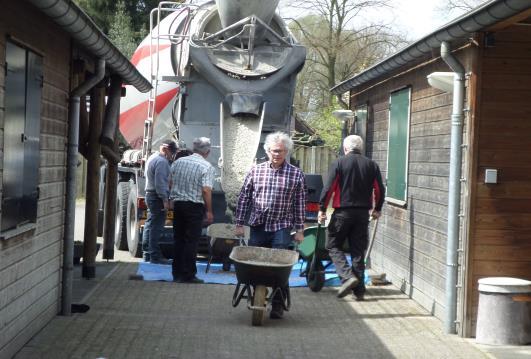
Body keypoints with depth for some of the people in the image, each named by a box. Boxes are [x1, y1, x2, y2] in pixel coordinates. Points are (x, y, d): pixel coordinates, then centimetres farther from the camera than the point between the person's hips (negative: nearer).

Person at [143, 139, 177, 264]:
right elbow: (160, 183, -22)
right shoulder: (162, 161, -16)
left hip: (150, 194, 10)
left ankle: (147, 253, 19)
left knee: (150, 225, 14)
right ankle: (155, 256, -8)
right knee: (156, 227, -8)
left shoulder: (152, 158, 17)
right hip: (158, 197, -10)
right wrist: (165, 200, -22)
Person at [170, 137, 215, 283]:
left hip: (178, 204, 5)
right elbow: (206, 190, -17)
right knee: (191, 241, 0)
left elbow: (171, 183, 10)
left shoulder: (178, 162, 6)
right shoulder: (207, 167, -10)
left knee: (178, 239, 12)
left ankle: (176, 273, 16)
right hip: (195, 206, -5)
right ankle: (188, 275, 0)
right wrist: (209, 211, -11)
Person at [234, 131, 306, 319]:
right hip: (258, 226, 2)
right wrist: (239, 223, 5)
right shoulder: (256, 171, 5)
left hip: (281, 228, -2)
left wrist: (299, 229, 2)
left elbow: (300, 203, 4)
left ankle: (278, 304, 4)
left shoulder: (296, 174, 1)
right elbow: (244, 198, 8)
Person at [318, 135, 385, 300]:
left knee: (333, 246, 7)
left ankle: (348, 276, -13)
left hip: (343, 212, -4)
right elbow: (380, 190, 8)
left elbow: (328, 187, -9)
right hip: (363, 213, 4)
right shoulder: (371, 165, 7)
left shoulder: (339, 163, -4)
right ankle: (359, 289, 8)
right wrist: (377, 209, 22)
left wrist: (322, 209, -2)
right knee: (358, 250, 9)